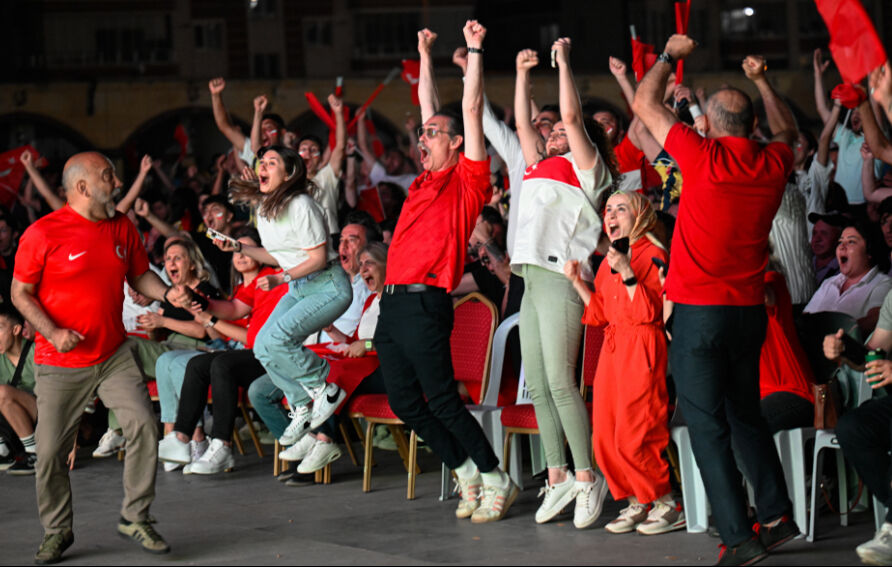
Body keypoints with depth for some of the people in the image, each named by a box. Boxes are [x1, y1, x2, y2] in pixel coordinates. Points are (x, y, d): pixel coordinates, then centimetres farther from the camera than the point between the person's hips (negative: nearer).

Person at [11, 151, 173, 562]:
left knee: (143, 425, -11)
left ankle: (135, 517, 4)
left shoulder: (122, 227, 5)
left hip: (113, 355, 4)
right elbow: (20, 293, -6)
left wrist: (168, 294, -3)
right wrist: (52, 332, -19)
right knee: (51, 451, 0)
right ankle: (57, 531, 19)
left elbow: (139, 275, 17)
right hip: (60, 363, -4)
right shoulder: (44, 233, -11)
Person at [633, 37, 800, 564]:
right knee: (746, 413, 21)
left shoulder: (705, 156, -12)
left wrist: (670, 55, 16)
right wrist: (761, 80, 35)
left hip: (699, 310, -5)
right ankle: (777, 515, 18)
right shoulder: (773, 164, 2)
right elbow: (787, 129, 29)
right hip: (750, 309, 6)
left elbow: (646, 103, 2)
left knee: (709, 426, -2)